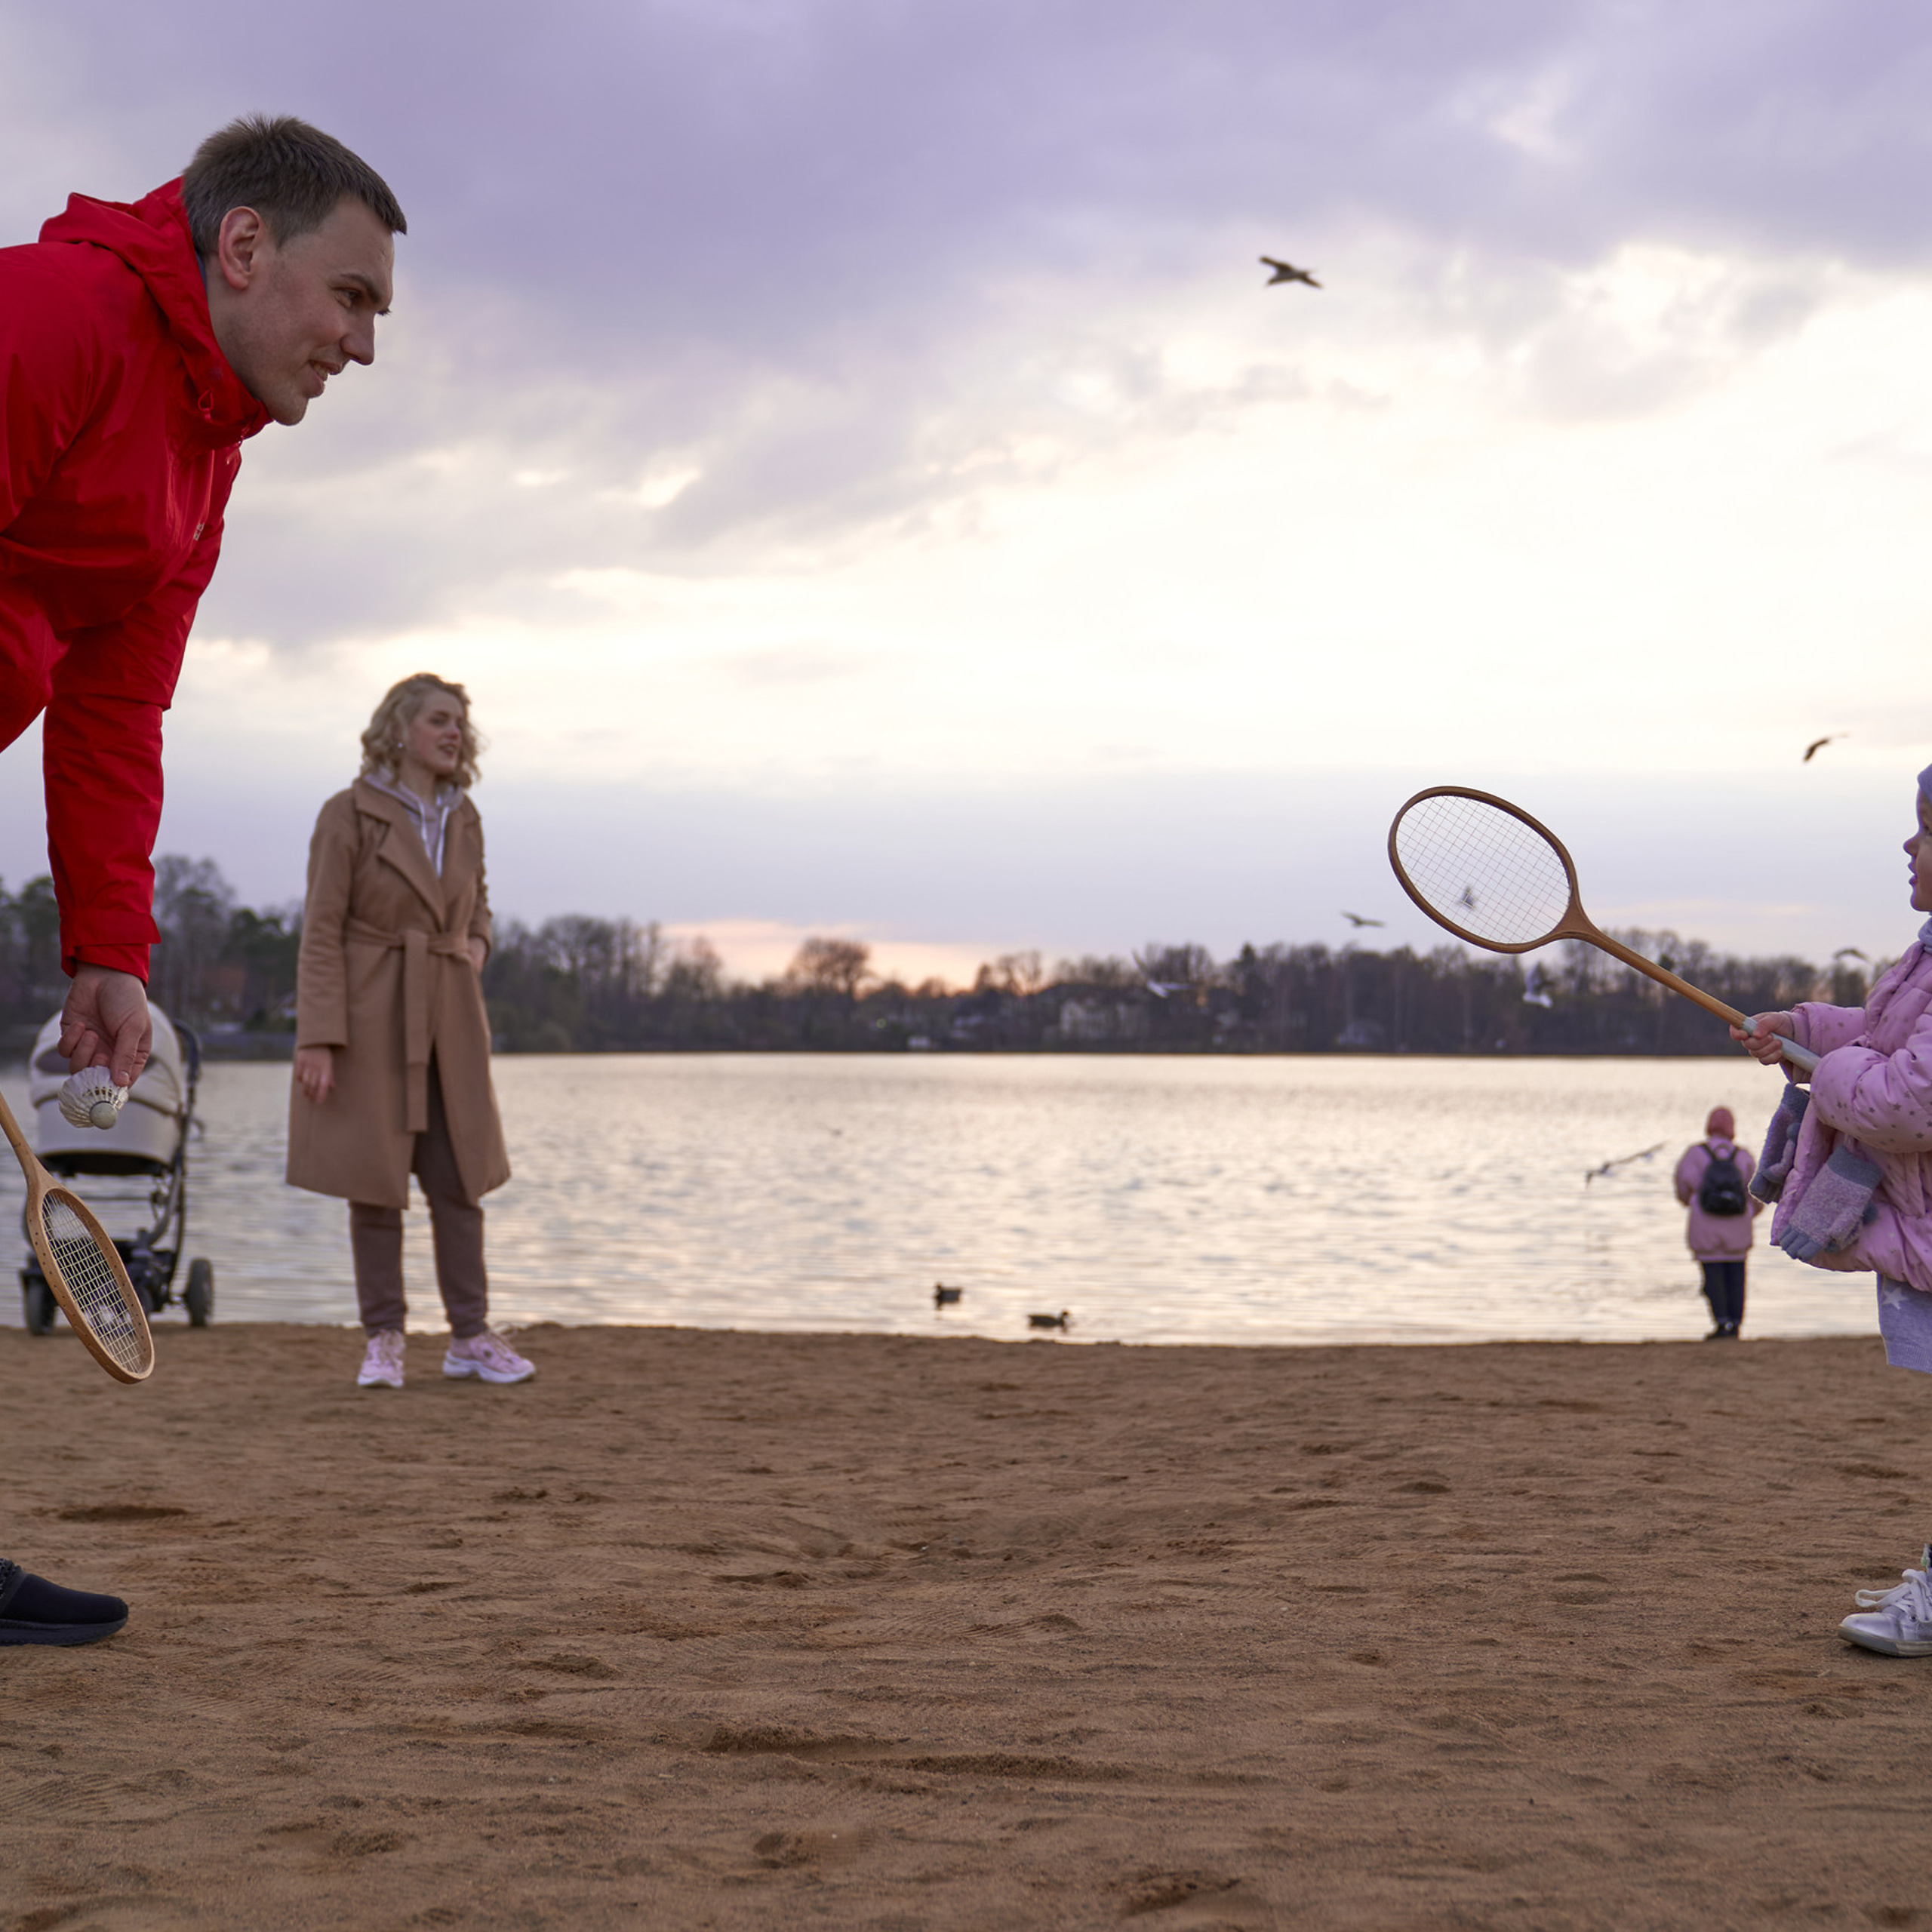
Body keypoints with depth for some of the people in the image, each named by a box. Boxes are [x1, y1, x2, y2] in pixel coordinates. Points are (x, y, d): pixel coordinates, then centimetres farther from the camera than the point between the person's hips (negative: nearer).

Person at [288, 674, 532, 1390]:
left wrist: (472, 956, 2)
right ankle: (383, 1341, 10)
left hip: (447, 1022, 5)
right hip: (367, 1016, -5)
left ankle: (470, 1337, 12)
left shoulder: (464, 817, 8)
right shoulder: (349, 813, -8)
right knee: (374, 1181, 0)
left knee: (459, 1180, 4)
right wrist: (317, 1039, -17)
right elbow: (321, 931, -11)